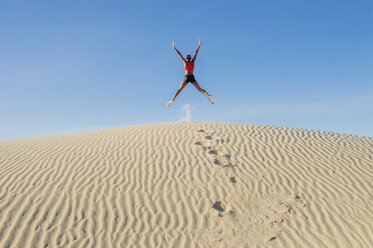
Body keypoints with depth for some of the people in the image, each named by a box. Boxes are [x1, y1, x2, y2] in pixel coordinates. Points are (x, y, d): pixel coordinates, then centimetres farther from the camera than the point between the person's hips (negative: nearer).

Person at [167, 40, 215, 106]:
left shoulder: (185, 62, 8)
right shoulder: (193, 61, 10)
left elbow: (179, 54, 15)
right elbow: (196, 53, 17)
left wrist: (174, 47, 21)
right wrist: (199, 45, 24)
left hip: (186, 77, -1)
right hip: (192, 77, 1)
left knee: (179, 89, 0)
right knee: (200, 89, -1)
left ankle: (173, 99, -15)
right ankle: (208, 95, -21)